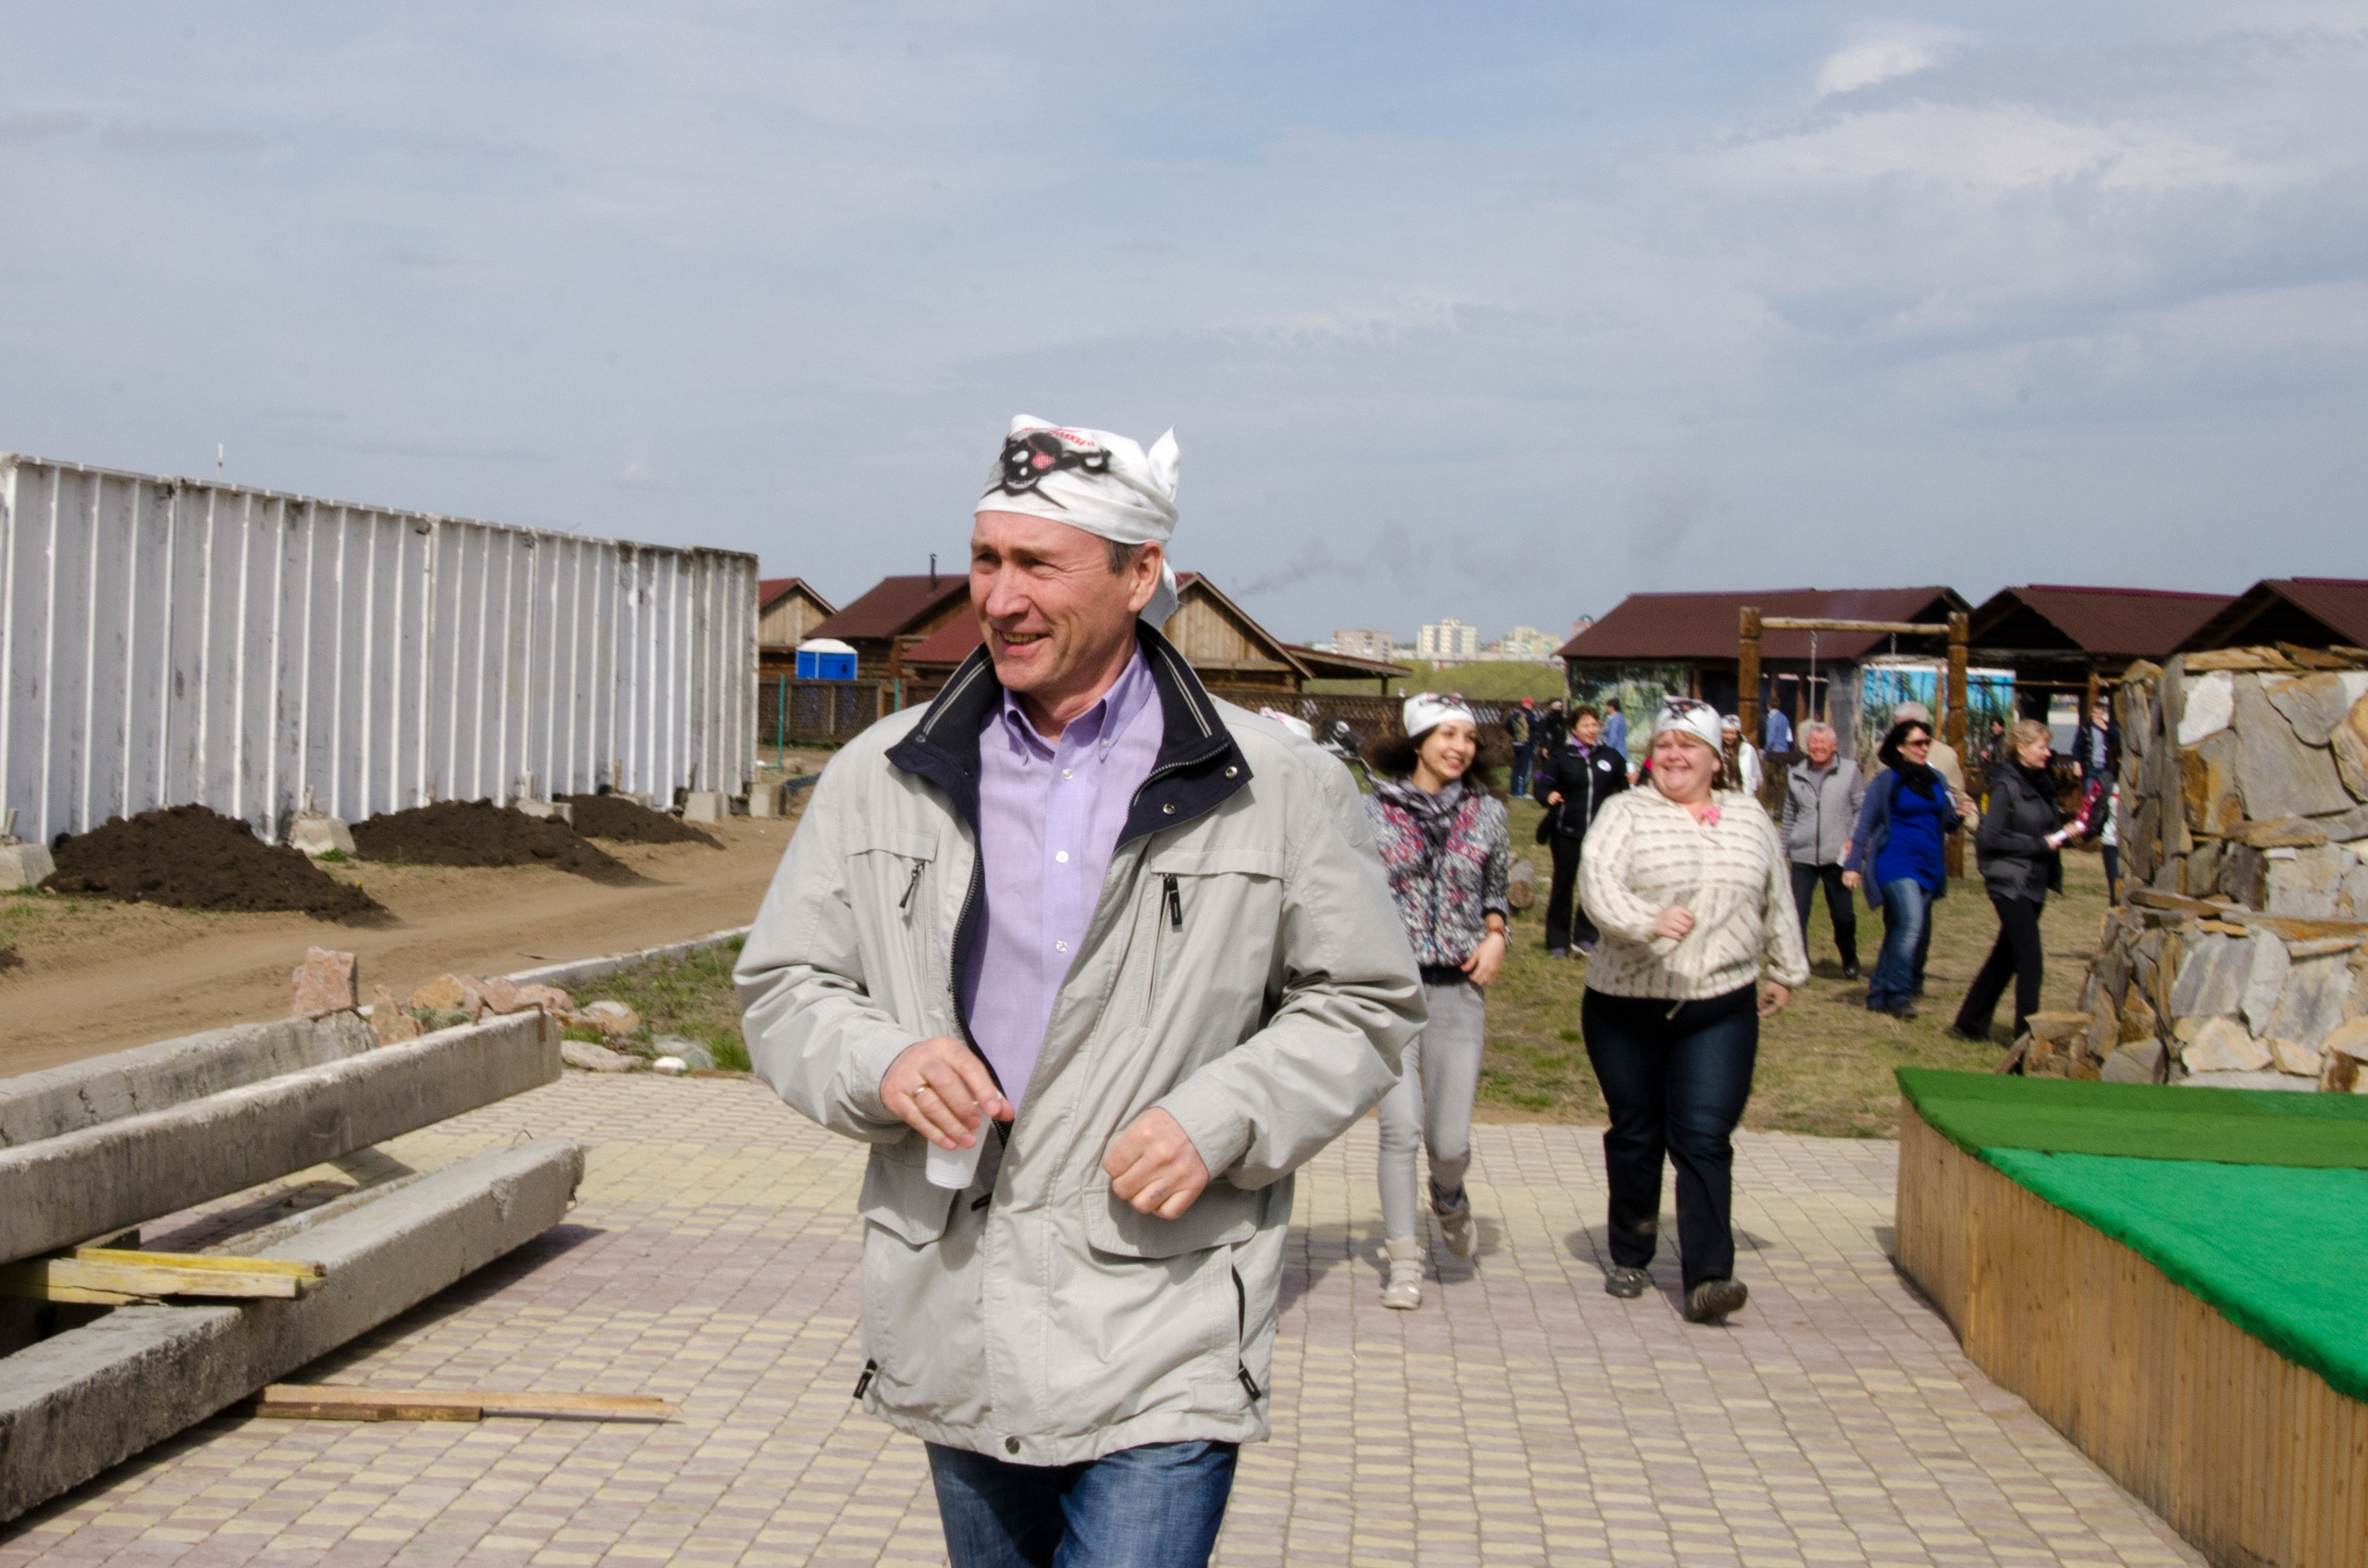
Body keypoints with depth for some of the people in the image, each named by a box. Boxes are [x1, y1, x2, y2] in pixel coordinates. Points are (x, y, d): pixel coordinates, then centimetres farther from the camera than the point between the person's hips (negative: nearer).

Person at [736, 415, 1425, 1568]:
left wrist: (1221, 1119, -13)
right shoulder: (881, 779, 4)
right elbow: (781, 987, 8)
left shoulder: (1280, 789, -2)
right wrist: (879, 1064, -14)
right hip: (956, 1339, 4)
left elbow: (1364, 1004, 3)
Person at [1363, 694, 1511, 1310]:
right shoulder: (1374, 809, 1)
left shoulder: (1487, 813, 8)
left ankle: (1448, 1194, 36)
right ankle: (1404, 1263, 4)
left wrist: (1495, 935, 3)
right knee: (1400, 1125, -9)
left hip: (1457, 988, 2)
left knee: (1450, 1139, -1)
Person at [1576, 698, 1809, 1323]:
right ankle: (1629, 1258, 27)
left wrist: (1785, 971, 26)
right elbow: (1597, 875, -21)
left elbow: (1778, 901, 22)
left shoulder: (1749, 818, 9)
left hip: (1721, 1007, 1)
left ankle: (1707, 1277, -13)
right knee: (1636, 1135, 10)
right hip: (1626, 1006, -1)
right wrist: (1645, 920, -38)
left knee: (1704, 1140, -8)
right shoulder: (1626, 812, -3)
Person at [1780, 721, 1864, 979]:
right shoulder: (1796, 775, 9)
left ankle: (1849, 959, 31)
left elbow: (1862, 808, 3)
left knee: (1843, 914, 7)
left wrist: (1854, 839, -10)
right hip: (1803, 856, 1)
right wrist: (1783, 849, 20)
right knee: (1796, 912, -11)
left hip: (1837, 855, -1)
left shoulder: (1849, 770, 1)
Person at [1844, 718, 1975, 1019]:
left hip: (1928, 866, 6)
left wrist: (1959, 814, -6)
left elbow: (1945, 824, 17)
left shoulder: (1937, 780, 11)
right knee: (1910, 922, -22)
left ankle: (1879, 994, 21)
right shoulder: (1885, 780, -4)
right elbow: (1865, 823, -4)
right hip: (1896, 862, -6)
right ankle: (1899, 994, -15)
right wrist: (1853, 865, -11)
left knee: (1899, 931, 10)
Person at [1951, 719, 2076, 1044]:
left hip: (2034, 883, 8)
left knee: (2005, 957, 14)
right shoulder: (2006, 786, -11)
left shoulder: (2039, 785, 13)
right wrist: (2041, 843, -15)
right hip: (2011, 882, -8)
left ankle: (1970, 1023, 24)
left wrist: (2063, 832, -1)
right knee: (2030, 961, -10)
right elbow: (1990, 838, -16)